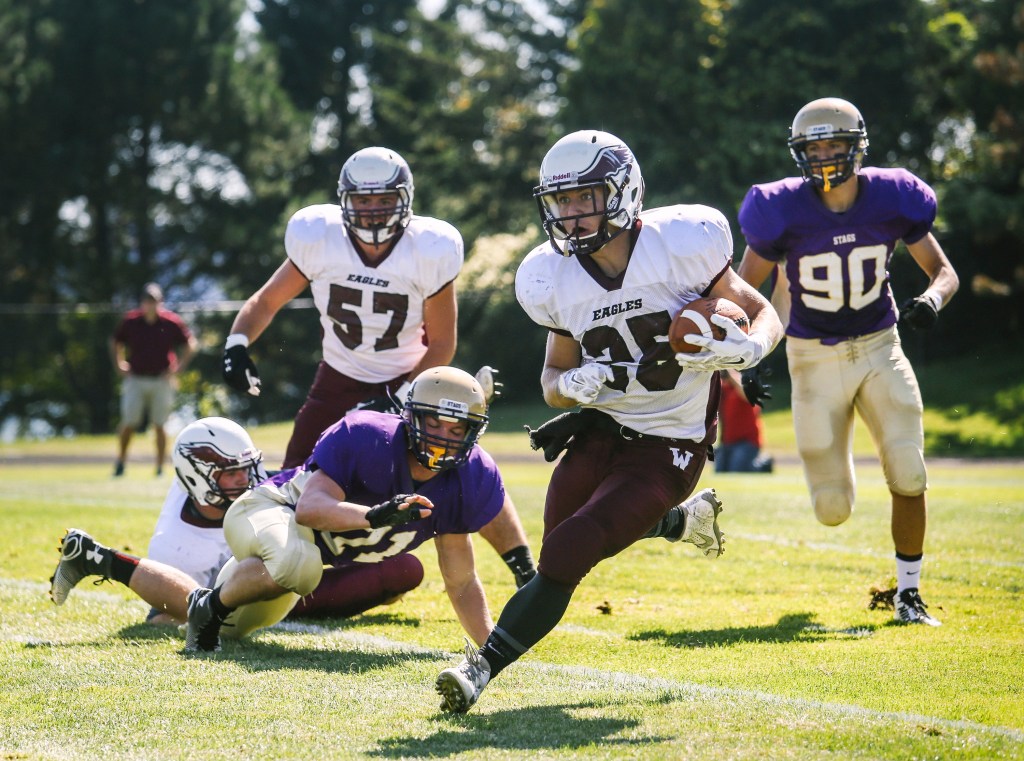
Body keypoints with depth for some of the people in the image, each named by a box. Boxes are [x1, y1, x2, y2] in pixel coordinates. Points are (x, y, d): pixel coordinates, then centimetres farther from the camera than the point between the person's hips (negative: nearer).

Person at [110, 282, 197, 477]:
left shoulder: (171, 322, -4)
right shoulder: (131, 321, 1)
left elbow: (190, 344, 6)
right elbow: (116, 343, 17)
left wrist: (179, 367, -1)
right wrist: (119, 366, 7)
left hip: (162, 380, -1)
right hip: (135, 379, 1)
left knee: (159, 426, 1)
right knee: (129, 423, -5)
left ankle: (160, 468, 8)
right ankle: (120, 462, 9)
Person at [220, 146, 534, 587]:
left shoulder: (430, 250, -22)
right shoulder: (318, 238, -18)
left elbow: (441, 346, -11)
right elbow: (267, 301, -4)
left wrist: (396, 398, -21)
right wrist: (237, 344, -22)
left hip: (412, 378, -2)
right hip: (341, 380, 2)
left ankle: (528, 577, 4)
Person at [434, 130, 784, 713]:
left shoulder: (680, 243, -17)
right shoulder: (553, 279, -4)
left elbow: (762, 312, -5)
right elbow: (555, 375, 9)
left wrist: (746, 348, -28)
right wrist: (569, 386, -16)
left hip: (666, 450, -6)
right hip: (600, 429, 6)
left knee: (566, 556, -17)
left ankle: (483, 668, -4)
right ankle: (685, 520, 37)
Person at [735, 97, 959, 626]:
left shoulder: (890, 198, -10)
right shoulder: (784, 210, -15)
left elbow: (943, 271, 0)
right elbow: (744, 294, -5)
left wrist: (931, 299, -23)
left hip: (880, 349, 1)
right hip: (815, 359, -1)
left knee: (909, 476, -15)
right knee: (832, 510, -2)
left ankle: (908, 594, 5)